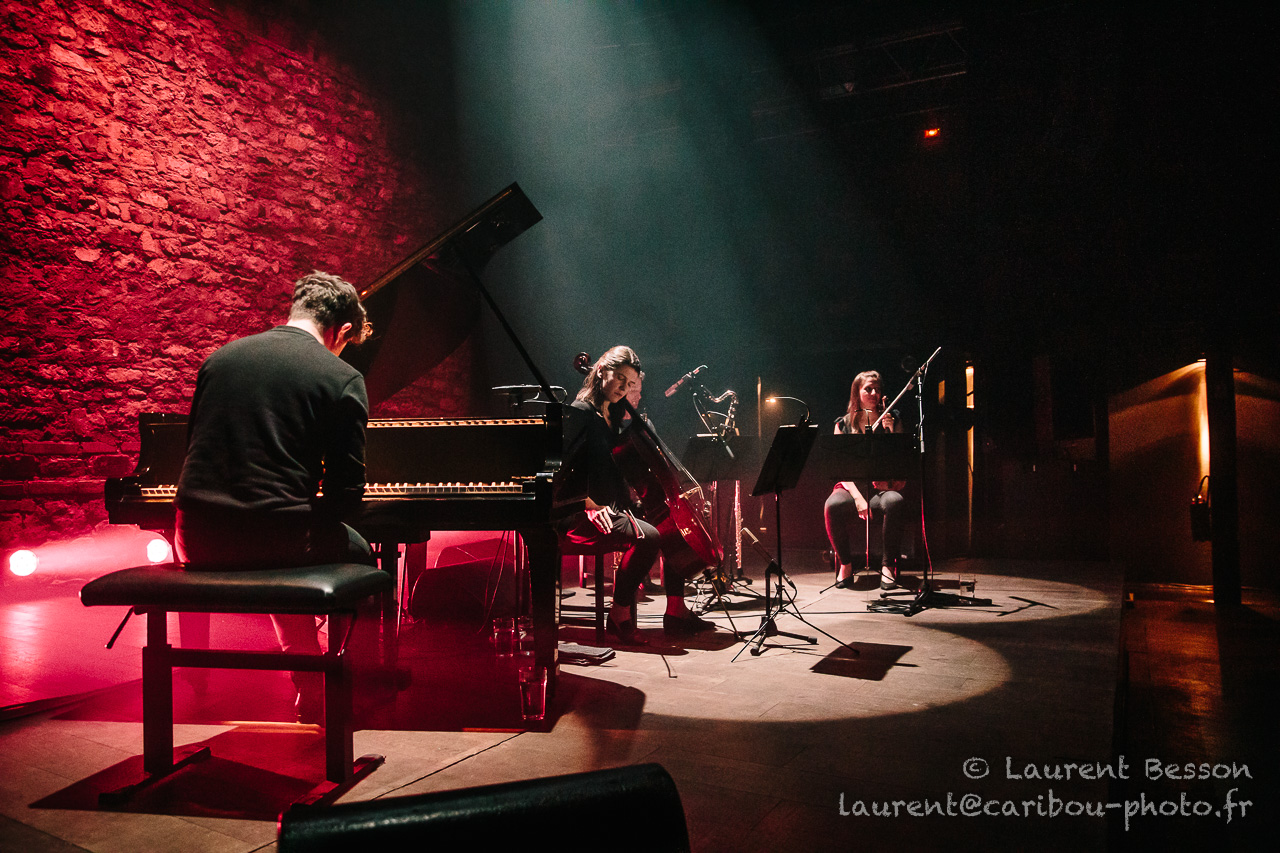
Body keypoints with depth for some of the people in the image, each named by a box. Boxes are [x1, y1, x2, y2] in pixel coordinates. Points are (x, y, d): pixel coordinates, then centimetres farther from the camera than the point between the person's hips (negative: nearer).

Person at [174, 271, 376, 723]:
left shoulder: (219, 357, 12)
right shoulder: (343, 378, -4)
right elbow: (346, 495, -7)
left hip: (199, 543, 6)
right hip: (276, 539, -5)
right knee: (359, 554, 24)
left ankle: (312, 694, 39)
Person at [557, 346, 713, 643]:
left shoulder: (612, 415, 15)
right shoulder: (581, 413, -11)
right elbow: (560, 466, -20)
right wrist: (589, 502, -24)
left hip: (614, 507, 10)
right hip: (581, 517, -10)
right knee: (647, 537, -29)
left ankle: (676, 611, 10)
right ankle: (619, 615, -13)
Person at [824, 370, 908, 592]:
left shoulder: (892, 421, 11)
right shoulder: (844, 424, 9)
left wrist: (891, 432, -10)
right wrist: (857, 497, -16)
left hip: (884, 486, 0)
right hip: (853, 486, 0)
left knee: (895, 502, -37)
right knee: (833, 505, -35)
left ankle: (888, 564, -20)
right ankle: (845, 563, -12)